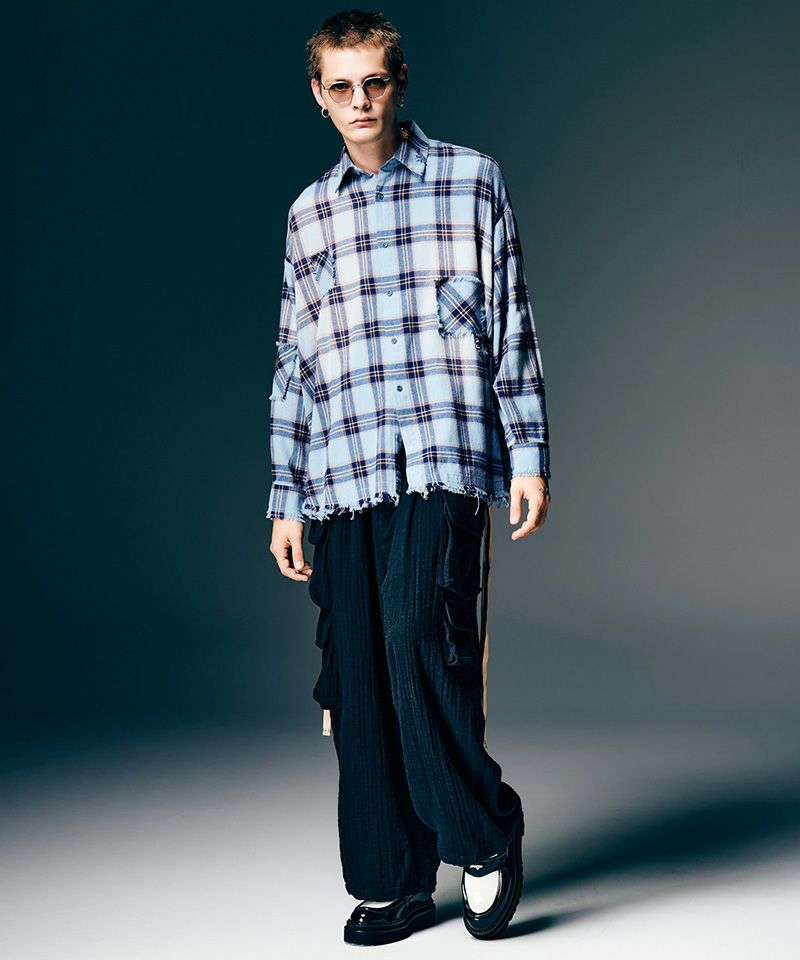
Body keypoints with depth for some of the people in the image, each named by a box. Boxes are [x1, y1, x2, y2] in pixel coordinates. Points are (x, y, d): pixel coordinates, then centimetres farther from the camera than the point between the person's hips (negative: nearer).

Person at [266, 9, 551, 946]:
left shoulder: (472, 181, 8)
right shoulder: (309, 214, 16)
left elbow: (512, 328, 6)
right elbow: (294, 364, 16)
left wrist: (529, 454, 0)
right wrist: (285, 499, 13)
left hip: (445, 459, -4)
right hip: (341, 477, 4)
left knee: (421, 641, -18)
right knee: (357, 683, 3)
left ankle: (483, 835, 4)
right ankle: (391, 882, 15)